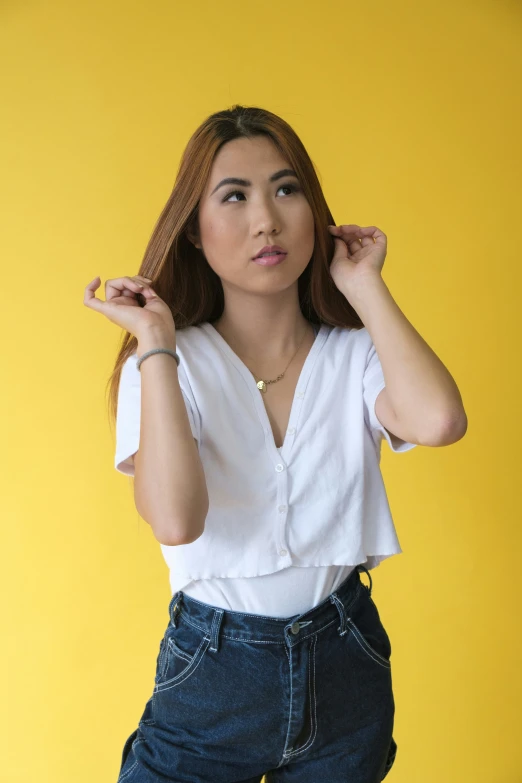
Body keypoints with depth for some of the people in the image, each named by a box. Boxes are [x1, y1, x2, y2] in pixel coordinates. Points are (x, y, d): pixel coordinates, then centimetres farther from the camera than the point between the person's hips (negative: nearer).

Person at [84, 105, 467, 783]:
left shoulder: (357, 354, -4)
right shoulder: (166, 364, -9)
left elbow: (436, 423, -27)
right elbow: (176, 519, -26)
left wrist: (364, 289, -15)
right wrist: (156, 343, -21)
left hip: (347, 672, 2)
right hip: (210, 674, -2)